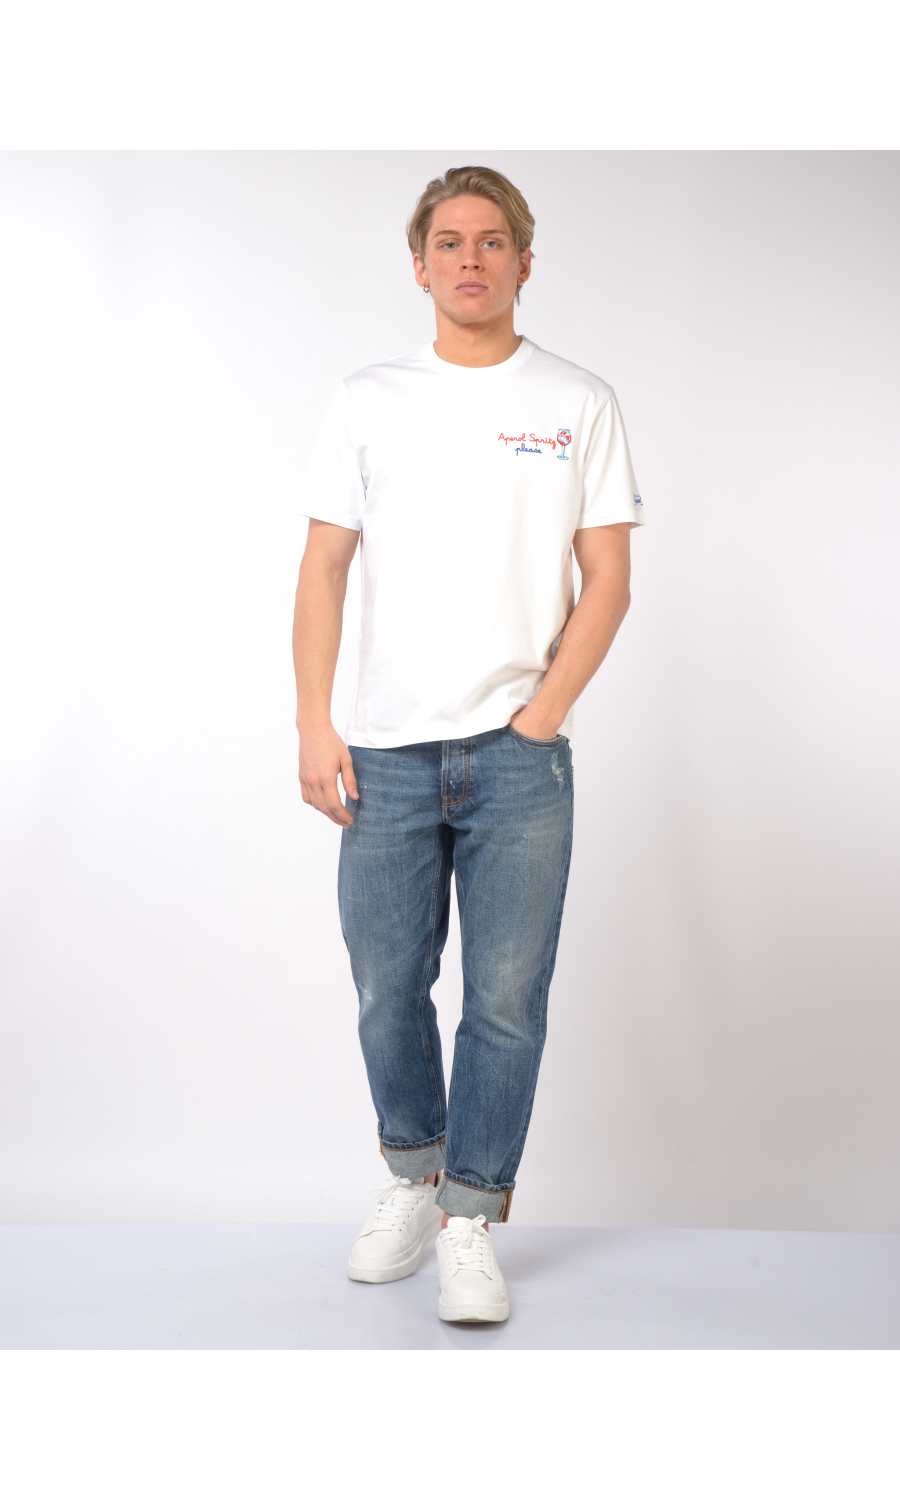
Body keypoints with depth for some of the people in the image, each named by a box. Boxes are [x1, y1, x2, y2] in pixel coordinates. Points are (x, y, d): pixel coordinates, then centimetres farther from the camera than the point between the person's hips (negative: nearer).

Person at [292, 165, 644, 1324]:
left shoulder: (579, 404, 5)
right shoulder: (367, 402, 9)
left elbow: (607, 580, 1)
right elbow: (324, 569, 6)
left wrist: (539, 718, -8)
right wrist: (313, 727, -3)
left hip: (518, 754, -1)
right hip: (386, 752, 2)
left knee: (507, 998, 2)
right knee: (388, 987, 9)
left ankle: (471, 1221, 15)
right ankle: (413, 1176, 32)